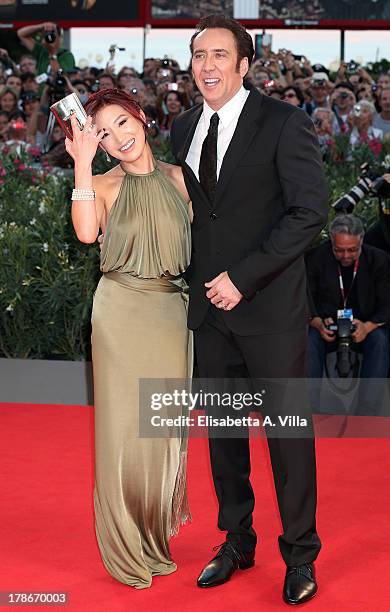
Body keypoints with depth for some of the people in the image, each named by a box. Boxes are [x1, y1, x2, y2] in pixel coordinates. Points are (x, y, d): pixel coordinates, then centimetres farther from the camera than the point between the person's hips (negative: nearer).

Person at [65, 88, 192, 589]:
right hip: (121, 312, -2)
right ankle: (127, 547, 13)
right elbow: (87, 232, -19)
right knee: (124, 425, 1)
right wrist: (82, 165, -21)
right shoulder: (103, 186, 2)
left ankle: (158, 536, 23)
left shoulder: (179, 178, 9)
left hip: (172, 310, 2)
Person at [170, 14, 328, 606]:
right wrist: (200, 279, 6)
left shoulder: (284, 123, -9)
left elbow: (310, 211, -14)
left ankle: (300, 553, 17)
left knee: (288, 429, 3)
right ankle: (237, 541, 27)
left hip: (269, 305, -5)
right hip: (209, 305, 5)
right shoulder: (184, 129, 10)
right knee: (223, 428, 13)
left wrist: (243, 277, -17)